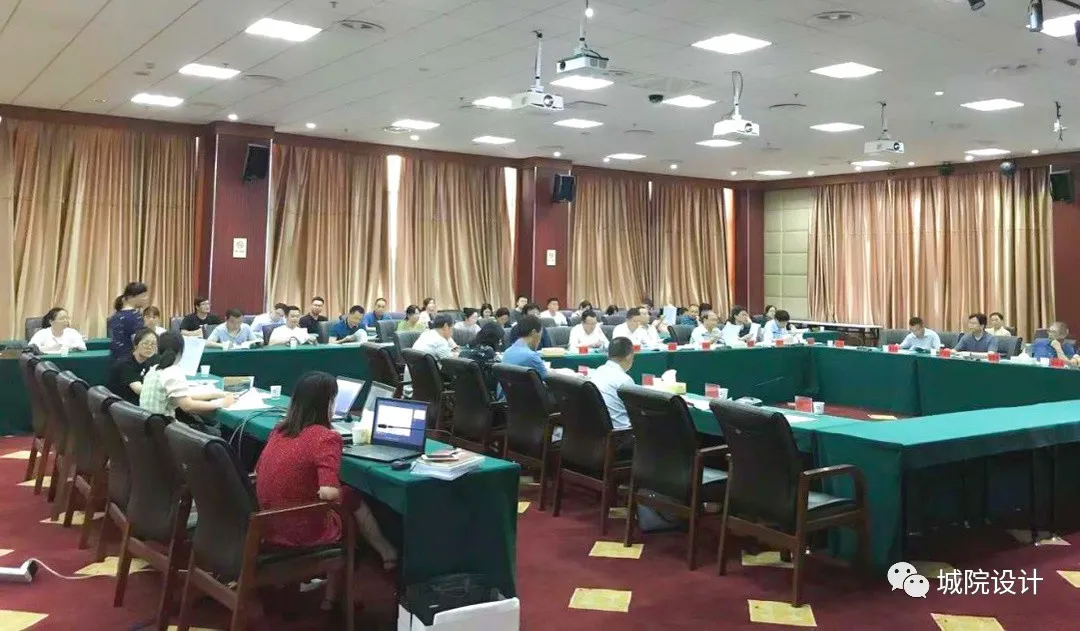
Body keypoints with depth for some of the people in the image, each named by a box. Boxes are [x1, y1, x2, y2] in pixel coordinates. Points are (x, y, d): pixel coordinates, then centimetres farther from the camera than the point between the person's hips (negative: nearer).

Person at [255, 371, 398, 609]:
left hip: (267, 527, 6)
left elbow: (258, 473, 15)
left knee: (348, 498, 26)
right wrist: (343, 493, -7)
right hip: (303, 532, -6)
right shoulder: (326, 437, -20)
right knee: (352, 498, 23)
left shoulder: (279, 430, 2)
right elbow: (329, 493, -31)